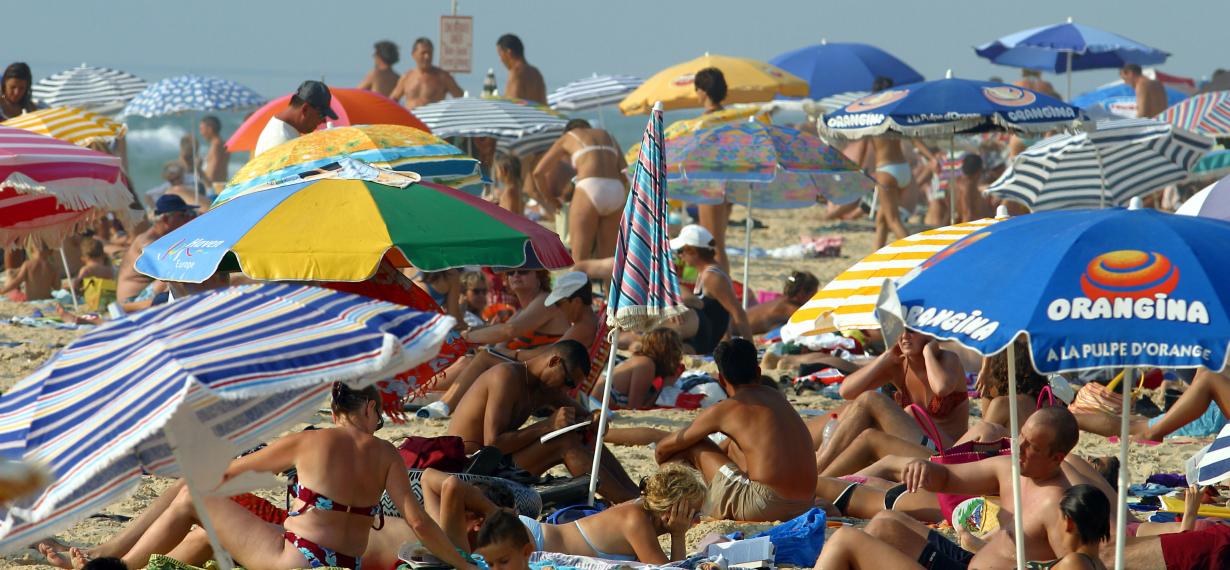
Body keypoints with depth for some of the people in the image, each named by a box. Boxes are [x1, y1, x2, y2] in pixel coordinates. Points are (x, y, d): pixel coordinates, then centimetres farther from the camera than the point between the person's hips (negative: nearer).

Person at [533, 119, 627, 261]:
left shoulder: (567, 138, 22)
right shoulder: (608, 137, 31)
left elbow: (538, 172, 20)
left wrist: (549, 195, 38)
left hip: (589, 192, -4)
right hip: (615, 195, 4)